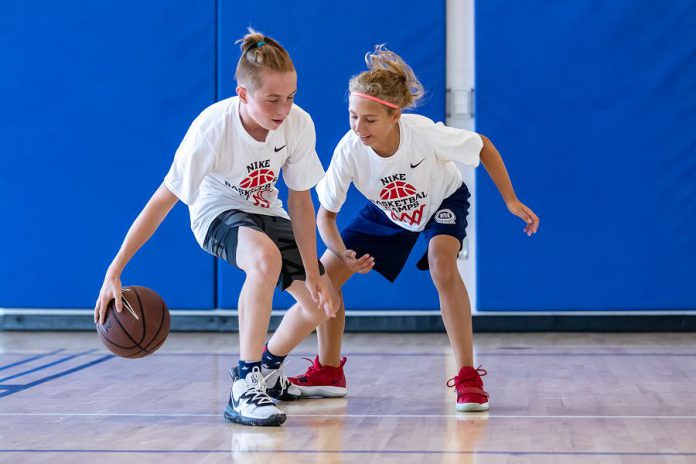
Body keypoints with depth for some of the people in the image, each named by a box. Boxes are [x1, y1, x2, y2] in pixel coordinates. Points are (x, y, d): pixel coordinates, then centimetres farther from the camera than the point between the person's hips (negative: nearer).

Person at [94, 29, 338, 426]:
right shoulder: (212, 128, -33)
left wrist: (314, 274, -17)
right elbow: (163, 200, -29)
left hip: (266, 212, 5)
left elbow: (300, 201, -13)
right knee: (265, 257, -38)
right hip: (218, 211, -5)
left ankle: (270, 367, 28)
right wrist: (114, 273, -32)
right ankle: (245, 385, -29)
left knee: (324, 302, -4)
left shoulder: (299, 124, -24)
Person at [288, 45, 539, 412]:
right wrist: (344, 254, -39)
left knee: (442, 265, -33)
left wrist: (511, 201, -19)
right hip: (388, 211, 3)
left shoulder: (425, 133, -38)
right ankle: (329, 372, 16)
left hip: (442, 201, -3)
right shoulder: (349, 150, -32)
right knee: (325, 273, -6)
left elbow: (483, 147, -20)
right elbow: (325, 213, -21)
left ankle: (468, 378, -23)